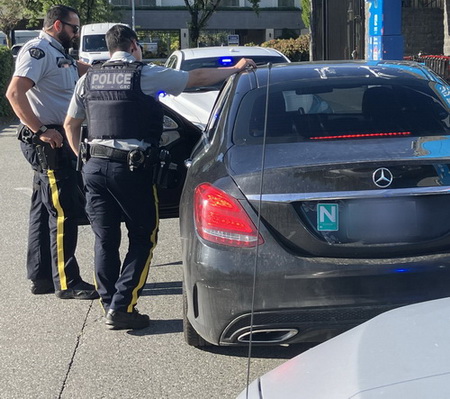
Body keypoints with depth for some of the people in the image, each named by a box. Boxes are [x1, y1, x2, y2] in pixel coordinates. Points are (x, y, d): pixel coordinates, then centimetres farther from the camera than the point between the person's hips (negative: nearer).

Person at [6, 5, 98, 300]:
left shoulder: (60, 55, 18)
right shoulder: (37, 51, -13)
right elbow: (15, 93, -23)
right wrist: (41, 131, -24)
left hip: (57, 140, 10)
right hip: (47, 141, -10)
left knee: (45, 210, 14)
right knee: (63, 212, -8)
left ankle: (41, 277, 22)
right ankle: (67, 282, -3)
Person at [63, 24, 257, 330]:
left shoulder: (88, 79, 12)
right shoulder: (145, 75, -4)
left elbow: (71, 124, 18)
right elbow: (197, 78, -2)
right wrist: (235, 69, 9)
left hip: (95, 166, 5)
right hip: (132, 168, -5)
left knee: (105, 240, 12)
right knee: (143, 238, 6)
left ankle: (110, 305, 14)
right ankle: (122, 307, -2)